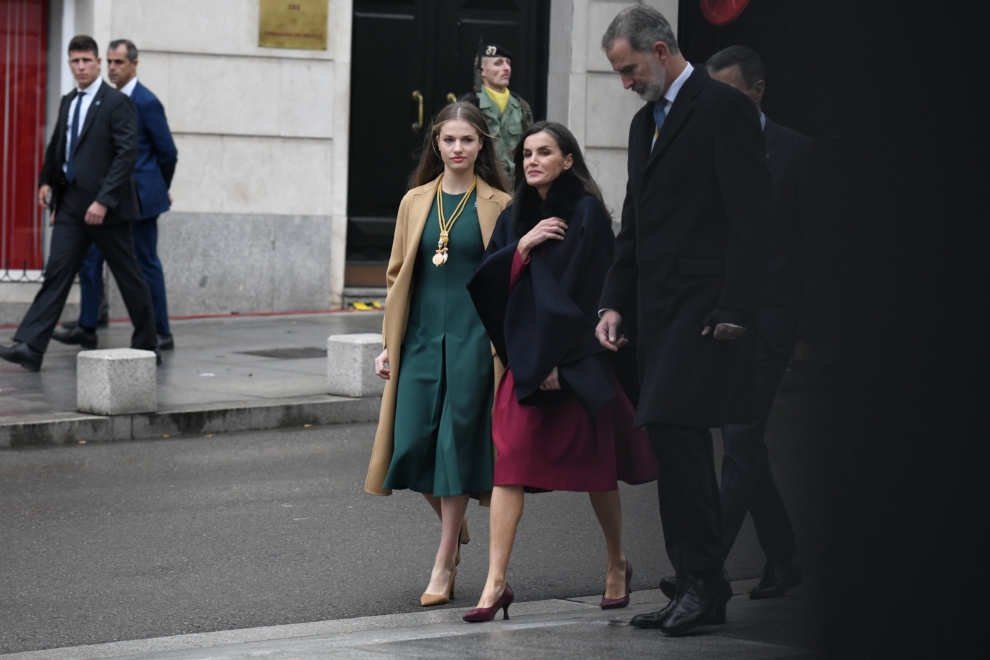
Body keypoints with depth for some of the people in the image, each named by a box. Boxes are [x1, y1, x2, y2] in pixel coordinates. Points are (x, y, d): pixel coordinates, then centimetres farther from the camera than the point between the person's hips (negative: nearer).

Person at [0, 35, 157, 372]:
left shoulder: (117, 102, -9)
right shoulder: (68, 102, 13)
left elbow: (126, 154, -16)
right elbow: (57, 145, 26)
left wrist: (104, 200, -22)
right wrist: (47, 180, 11)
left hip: (105, 206, -6)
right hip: (70, 203, 6)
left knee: (129, 277, 6)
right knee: (57, 273, -3)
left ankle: (147, 345, 20)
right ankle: (30, 347, -11)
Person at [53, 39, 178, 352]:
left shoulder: (146, 103, -12)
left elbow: (168, 152, -8)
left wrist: (160, 189, 5)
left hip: (138, 197, -7)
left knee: (146, 265, 0)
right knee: (90, 258, 3)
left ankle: (162, 334, 8)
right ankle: (87, 329, 7)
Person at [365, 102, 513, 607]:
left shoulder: (498, 206, 0)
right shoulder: (416, 202, 9)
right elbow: (398, 275, 13)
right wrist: (388, 344, 9)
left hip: (473, 338, -3)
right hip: (421, 335, 3)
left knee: (457, 443, -3)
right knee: (414, 444, -1)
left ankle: (445, 564, 6)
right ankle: (455, 527, 27)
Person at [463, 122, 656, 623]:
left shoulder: (586, 213, -6)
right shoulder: (514, 217, 12)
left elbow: (584, 287, -12)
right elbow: (485, 279, 6)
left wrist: (557, 357, -15)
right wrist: (521, 247, -10)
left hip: (577, 356, -4)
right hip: (523, 354, 4)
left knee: (594, 467, 8)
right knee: (510, 463, -9)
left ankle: (617, 565, 30)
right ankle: (495, 584, -13)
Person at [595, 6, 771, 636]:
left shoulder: (724, 108, -8)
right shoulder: (646, 122, 20)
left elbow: (751, 217, -13)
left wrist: (734, 312, -18)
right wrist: (615, 302, 14)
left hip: (707, 309, -9)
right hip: (661, 311, 9)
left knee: (674, 429, -18)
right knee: (678, 444, 8)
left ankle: (705, 578, -12)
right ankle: (698, 587, 12)